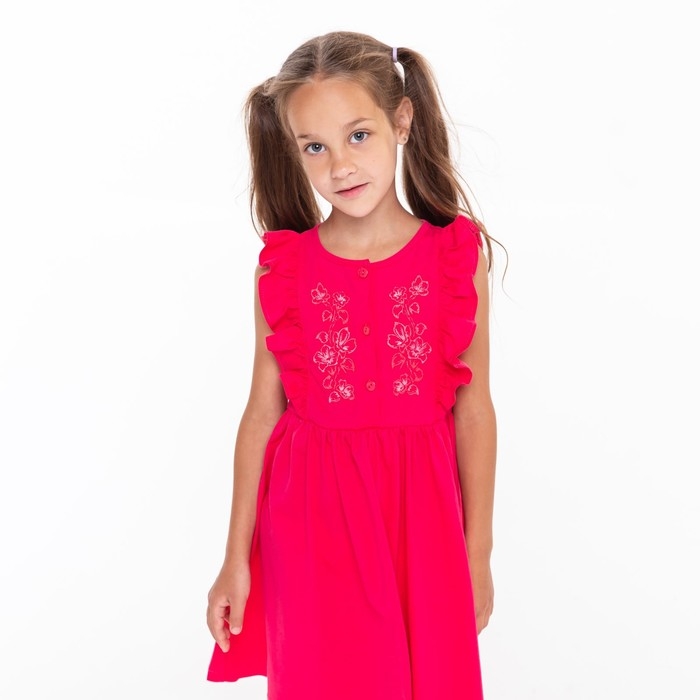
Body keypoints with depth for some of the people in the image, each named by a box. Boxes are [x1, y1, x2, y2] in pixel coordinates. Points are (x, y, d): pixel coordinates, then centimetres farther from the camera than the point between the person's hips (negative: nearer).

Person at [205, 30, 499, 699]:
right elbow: (262, 415, 0)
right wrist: (236, 558, 3)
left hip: (420, 517, 0)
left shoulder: (457, 256, -4)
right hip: (312, 520, 0)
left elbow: (473, 411, 0)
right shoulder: (282, 267, -3)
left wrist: (478, 553, 4)